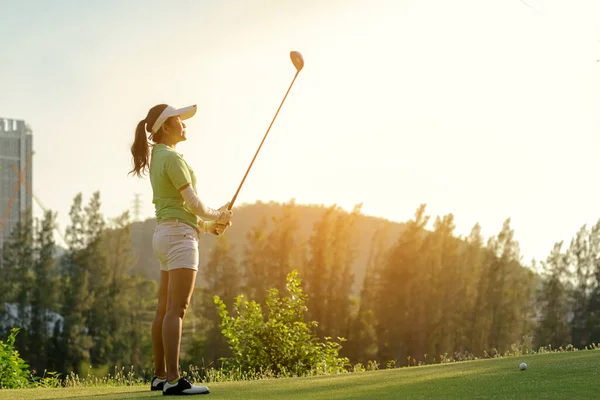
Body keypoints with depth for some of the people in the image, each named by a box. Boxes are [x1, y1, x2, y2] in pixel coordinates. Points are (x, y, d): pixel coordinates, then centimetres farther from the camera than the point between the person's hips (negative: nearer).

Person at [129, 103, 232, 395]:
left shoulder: (157, 158, 18)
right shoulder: (172, 158, -11)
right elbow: (192, 201, -12)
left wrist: (208, 225, 14)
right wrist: (216, 216, 6)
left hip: (165, 233, 10)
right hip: (179, 234, -10)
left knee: (165, 309, 11)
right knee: (177, 309, -14)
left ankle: (160, 376, 16)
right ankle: (173, 379, -19)